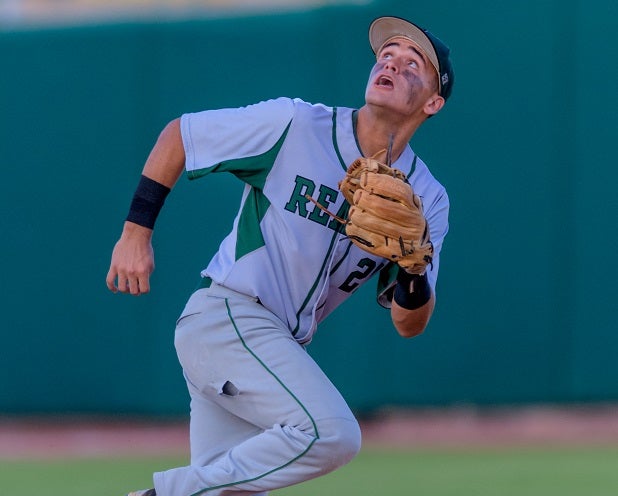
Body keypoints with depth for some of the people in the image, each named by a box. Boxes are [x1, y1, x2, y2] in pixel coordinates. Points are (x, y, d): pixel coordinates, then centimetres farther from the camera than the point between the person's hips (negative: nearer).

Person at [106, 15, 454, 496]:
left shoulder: (427, 199, 5)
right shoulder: (295, 125, -7)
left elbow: (409, 325, 3)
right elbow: (178, 135, 3)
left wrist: (414, 267, -19)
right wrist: (136, 234, -1)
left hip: (281, 349, 6)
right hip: (226, 315, -6)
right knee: (331, 433, -26)